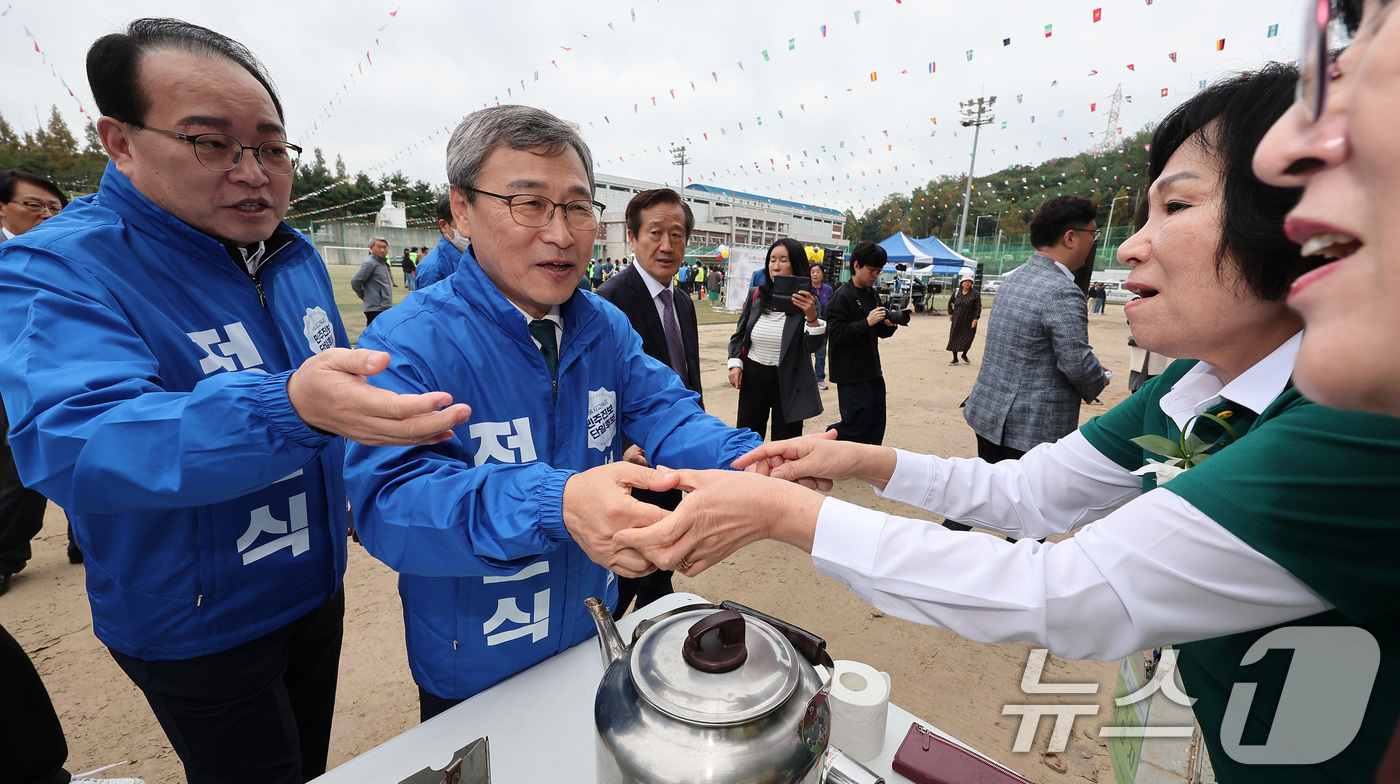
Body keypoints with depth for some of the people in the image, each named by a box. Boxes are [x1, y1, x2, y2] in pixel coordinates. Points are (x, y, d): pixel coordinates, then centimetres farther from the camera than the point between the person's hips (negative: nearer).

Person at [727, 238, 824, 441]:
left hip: (789, 381, -2)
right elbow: (739, 334, 10)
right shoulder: (756, 295, 3)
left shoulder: (806, 302, -6)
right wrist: (735, 364, -4)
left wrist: (811, 316, -29)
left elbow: (812, 346, -13)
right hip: (753, 377, 3)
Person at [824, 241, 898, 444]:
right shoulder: (843, 295, -12)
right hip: (851, 373, -8)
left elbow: (881, 333, 18)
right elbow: (837, 333, -20)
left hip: (872, 370, 9)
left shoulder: (872, 294, 14)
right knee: (857, 423, -8)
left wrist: (889, 325, -3)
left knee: (875, 426, 13)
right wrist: (867, 322, -24)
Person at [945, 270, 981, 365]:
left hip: (969, 321, -2)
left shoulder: (975, 295, -5)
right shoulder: (956, 293, 2)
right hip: (957, 320, 2)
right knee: (954, 338, 0)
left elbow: (978, 308, -6)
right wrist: (950, 313, 9)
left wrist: (975, 319, -13)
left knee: (968, 339, 3)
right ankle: (955, 359, 10)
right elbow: (950, 303, 17)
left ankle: (964, 355, 29)